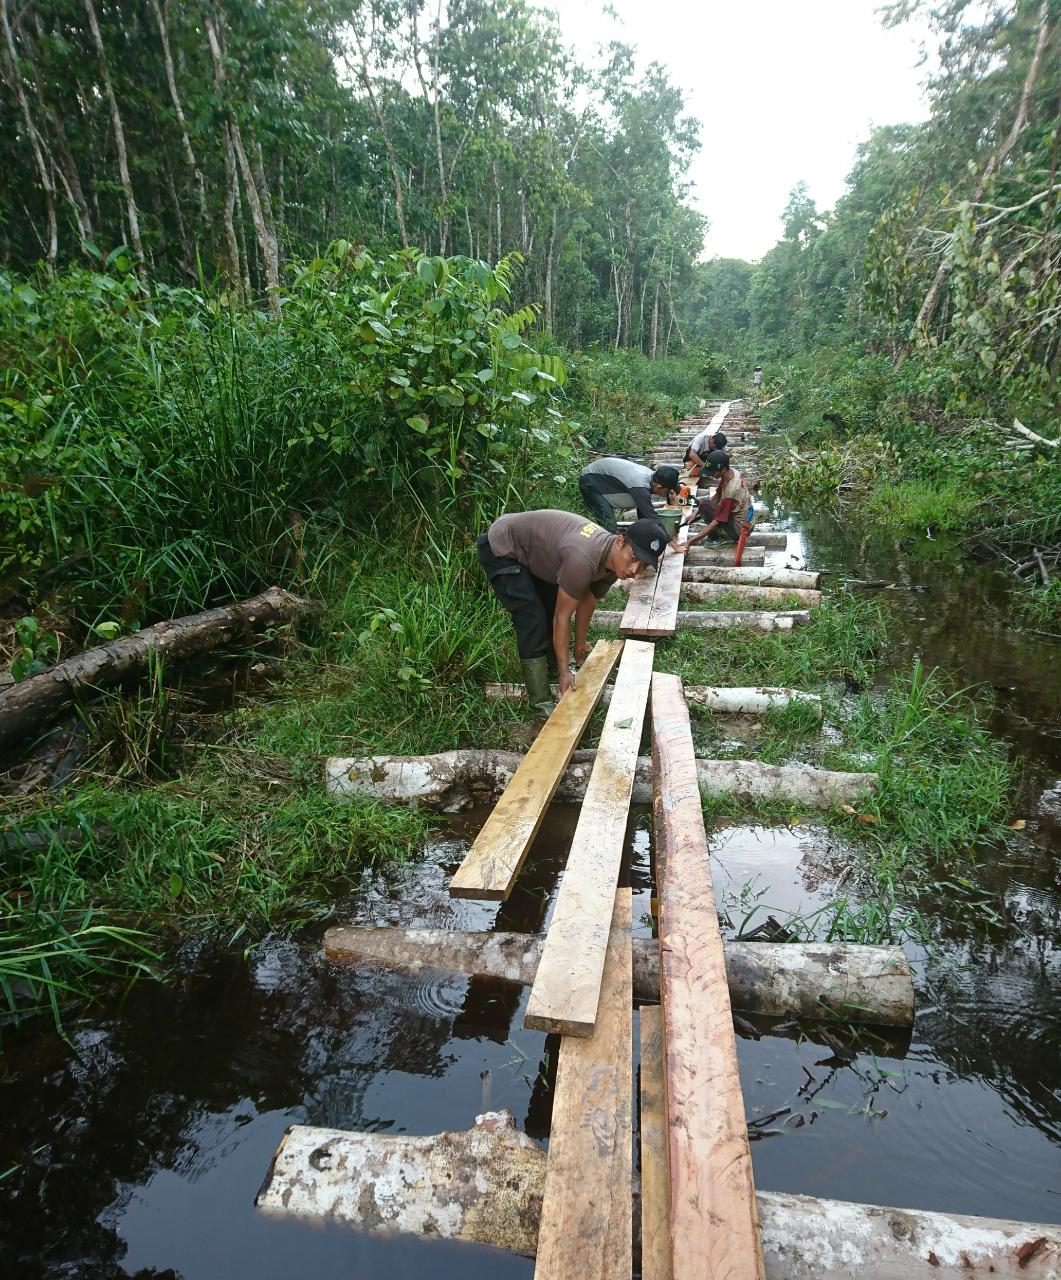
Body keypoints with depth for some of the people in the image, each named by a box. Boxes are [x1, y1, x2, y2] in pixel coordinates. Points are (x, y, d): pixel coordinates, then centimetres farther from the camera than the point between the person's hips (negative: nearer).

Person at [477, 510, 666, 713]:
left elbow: (587, 600, 5)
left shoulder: (614, 560, -11)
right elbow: (561, 617, -29)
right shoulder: (584, 560, -38)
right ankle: (542, 703, -7)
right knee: (533, 620, -15)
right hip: (500, 549, -9)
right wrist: (564, 671, -22)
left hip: (529, 551, 9)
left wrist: (580, 643, 15)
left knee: (551, 610, 13)